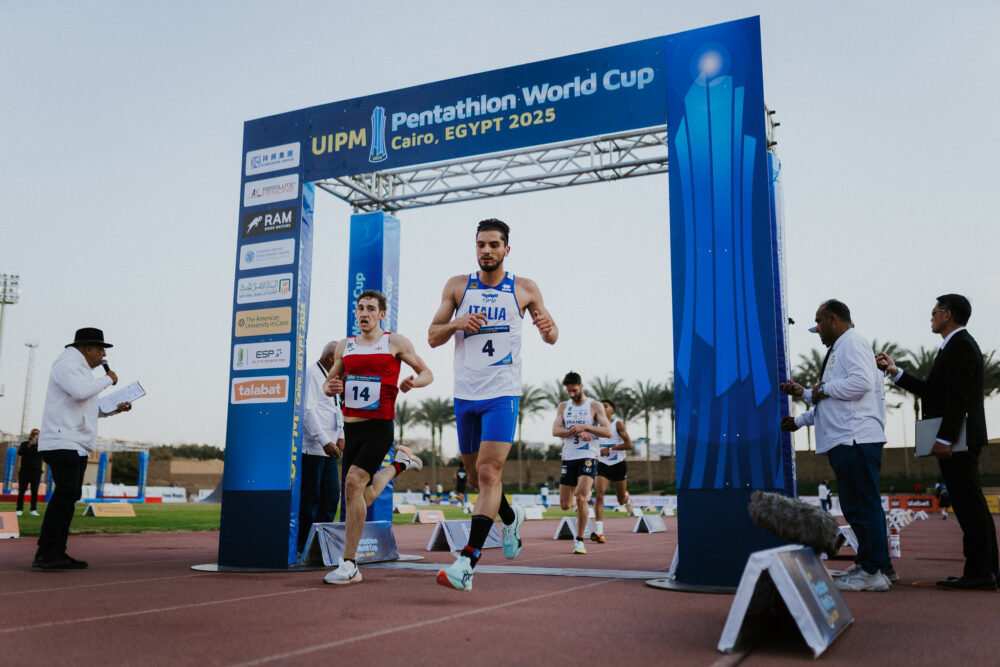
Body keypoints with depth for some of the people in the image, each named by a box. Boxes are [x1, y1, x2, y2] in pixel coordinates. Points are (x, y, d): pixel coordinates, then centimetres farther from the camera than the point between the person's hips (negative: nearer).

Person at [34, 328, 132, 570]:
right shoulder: (66, 364, -7)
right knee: (66, 492, -19)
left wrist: (115, 408, 17)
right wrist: (108, 379, -11)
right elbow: (81, 391, -26)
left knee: (69, 495, 6)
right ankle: (44, 553, -20)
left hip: (77, 445, 11)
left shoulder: (80, 368, 25)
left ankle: (58, 554, 6)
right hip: (62, 443, -11)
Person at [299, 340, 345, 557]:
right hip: (312, 448, -9)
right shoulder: (312, 374, -10)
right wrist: (325, 441, -22)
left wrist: (340, 436, 6)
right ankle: (304, 546, 3)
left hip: (327, 448, 9)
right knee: (310, 497, -4)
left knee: (331, 496, 9)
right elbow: (308, 411, -19)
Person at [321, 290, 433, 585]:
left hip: (380, 426, -6)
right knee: (360, 499, 11)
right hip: (351, 428, 6)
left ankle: (349, 565, -16)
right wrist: (331, 388, -3)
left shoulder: (395, 342, 1)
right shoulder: (345, 346, 13)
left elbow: (427, 373, 6)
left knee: (353, 483, -23)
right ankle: (399, 462, 40)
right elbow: (329, 382, 21)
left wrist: (413, 381, -17)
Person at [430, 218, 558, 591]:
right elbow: (432, 337, 8)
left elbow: (551, 337, 11)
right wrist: (456, 323, -13)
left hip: (503, 394, -3)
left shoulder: (524, 289, 4)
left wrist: (548, 328, -13)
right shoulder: (457, 287, 7)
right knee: (475, 476, 13)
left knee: (488, 473, -16)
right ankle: (510, 518, 42)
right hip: (465, 394, 4)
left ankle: (467, 562, -18)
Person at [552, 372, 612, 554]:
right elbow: (555, 430, -3)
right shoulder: (563, 406, 11)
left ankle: (579, 540, -6)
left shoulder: (594, 406, 0)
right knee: (565, 505, 5)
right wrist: (577, 431, -18)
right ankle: (580, 502, 42)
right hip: (568, 458, 4)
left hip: (588, 457, -4)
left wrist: (585, 426, -22)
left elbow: (608, 432, -9)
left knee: (580, 498, -20)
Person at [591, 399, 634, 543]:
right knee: (599, 495, -19)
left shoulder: (618, 424, -9)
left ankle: (627, 496, 51)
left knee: (621, 500, 12)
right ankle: (599, 532, -23)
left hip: (618, 465, -2)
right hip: (602, 465, 2)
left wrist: (610, 448, -22)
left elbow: (629, 445, -16)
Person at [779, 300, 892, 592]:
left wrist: (823, 390, -12)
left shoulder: (852, 343, -5)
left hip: (856, 439, -11)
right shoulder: (839, 348, 26)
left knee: (862, 506, -7)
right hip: (846, 440, 11)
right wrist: (799, 420, 29)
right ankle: (880, 565, 19)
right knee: (858, 507, 12)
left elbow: (862, 381, -23)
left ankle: (873, 571, -3)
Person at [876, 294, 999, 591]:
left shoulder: (960, 345, -12)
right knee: (972, 506, 12)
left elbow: (959, 397, -20)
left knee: (968, 505, -7)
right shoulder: (958, 345, 20)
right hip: (956, 442, 11)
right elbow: (931, 391, 21)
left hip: (957, 442, -11)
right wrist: (895, 372, 20)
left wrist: (944, 439, -22)